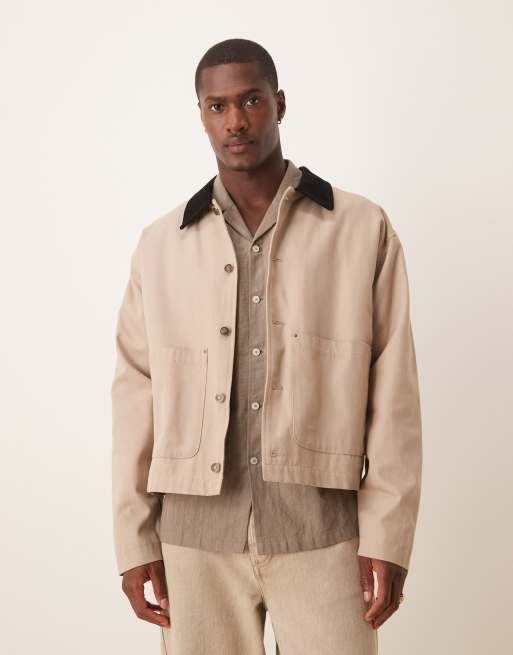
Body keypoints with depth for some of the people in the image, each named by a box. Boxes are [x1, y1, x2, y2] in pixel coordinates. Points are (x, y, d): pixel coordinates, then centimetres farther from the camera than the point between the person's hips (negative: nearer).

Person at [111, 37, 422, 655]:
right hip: (196, 532, 2)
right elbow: (136, 394, 6)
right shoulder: (160, 245, 6)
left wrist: (388, 536, -5)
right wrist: (134, 540, 3)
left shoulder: (364, 229, 1)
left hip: (322, 529, -1)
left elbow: (392, 391, -1)